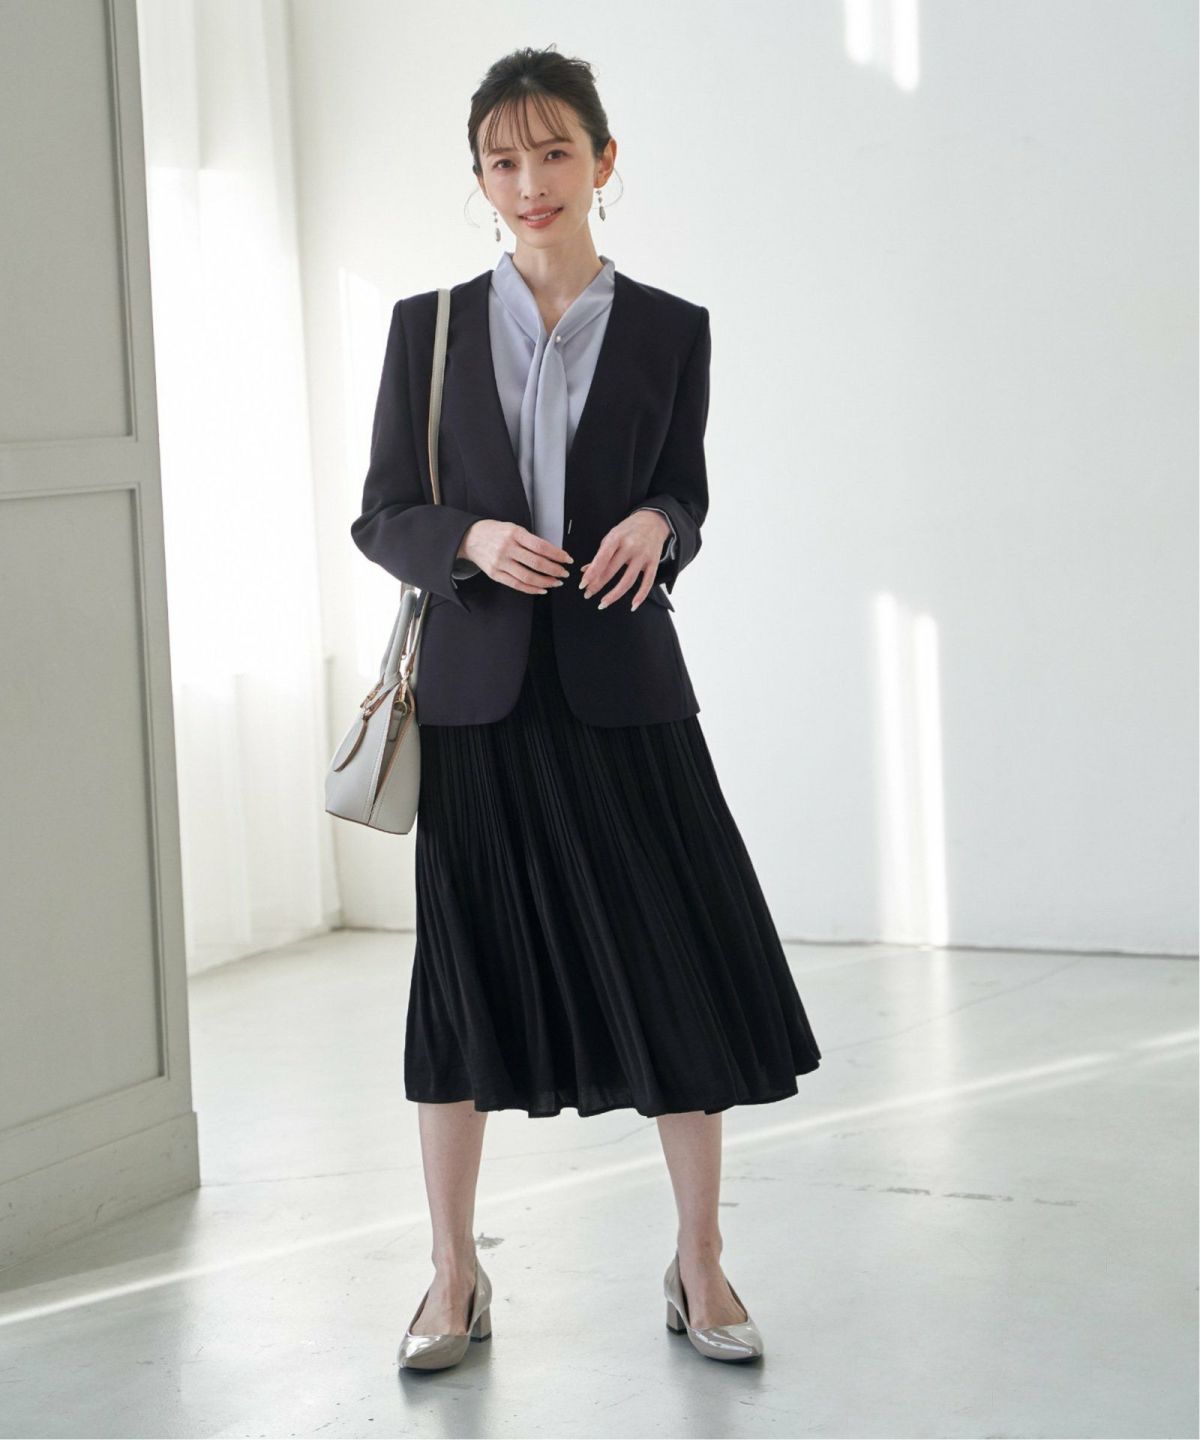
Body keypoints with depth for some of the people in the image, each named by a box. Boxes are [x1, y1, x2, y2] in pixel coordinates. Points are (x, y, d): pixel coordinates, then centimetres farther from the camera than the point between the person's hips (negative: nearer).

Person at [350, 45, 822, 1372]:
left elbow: (684, 499, 12)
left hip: (621, 689, 0)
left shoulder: (669, 331, 4)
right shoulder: (429, 328, 4)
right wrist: (472, 542, -15)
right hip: (477, 692, 0)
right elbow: (381, 519, 5)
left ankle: (700, 1266, 18)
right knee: (465, 976, 5)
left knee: (680, 977, 1)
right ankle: (455, 1278, 19)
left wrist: (656, 527, -11)